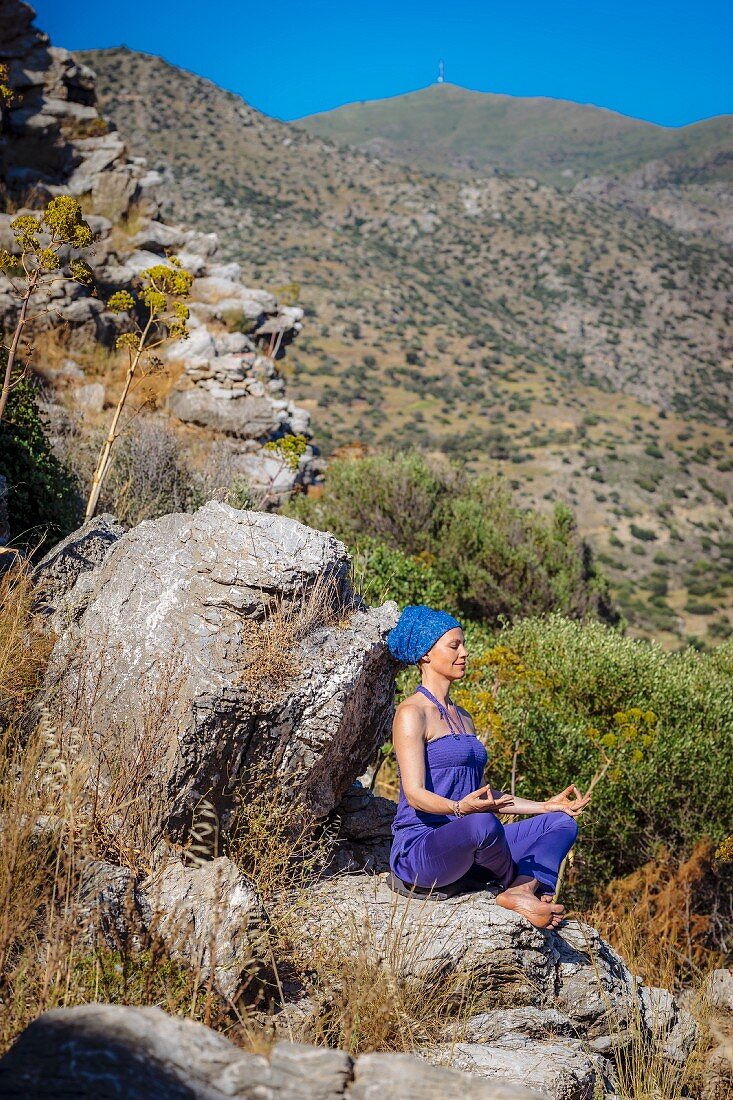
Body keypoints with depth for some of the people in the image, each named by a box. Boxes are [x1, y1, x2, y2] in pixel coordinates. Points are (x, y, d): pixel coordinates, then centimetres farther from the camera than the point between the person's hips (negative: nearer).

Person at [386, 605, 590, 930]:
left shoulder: (463, 718, 19)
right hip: (419, 849, -8)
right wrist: (459, 808, -36)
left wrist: (545, 805, 17)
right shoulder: (412, 713, -8)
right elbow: (415, 794, -17)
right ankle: (517, 885, -7)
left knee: (562, 822, 0)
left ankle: (524, 891, -27)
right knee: (483, 824, -38)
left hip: (465, 851, 9)